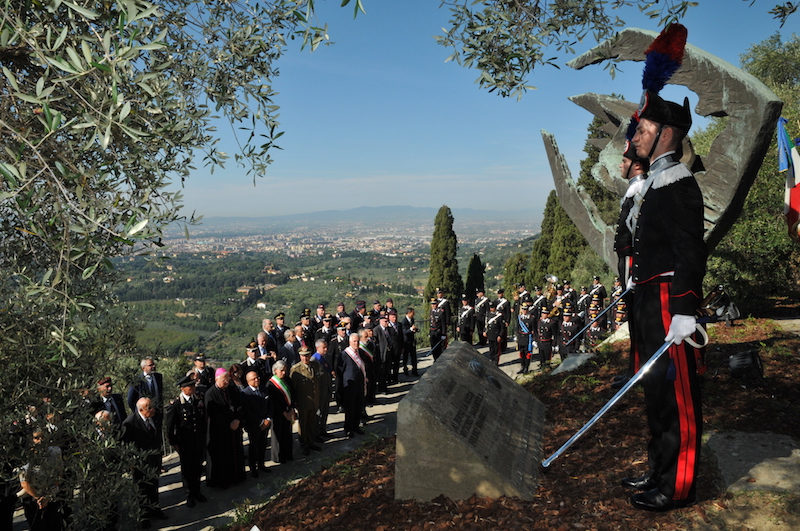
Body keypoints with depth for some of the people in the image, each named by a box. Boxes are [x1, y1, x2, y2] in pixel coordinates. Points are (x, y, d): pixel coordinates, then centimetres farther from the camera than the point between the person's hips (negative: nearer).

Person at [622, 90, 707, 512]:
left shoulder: (677, 183, -14)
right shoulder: (654, 182, 16)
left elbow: (691, 252, -21)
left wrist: (684, 312, -24)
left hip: (668, 301, -10)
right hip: (649, 300, 10)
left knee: (677, 393, 1)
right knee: (656, 388, 18)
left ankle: (678, 487, 14)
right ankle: (659, 472, 32)